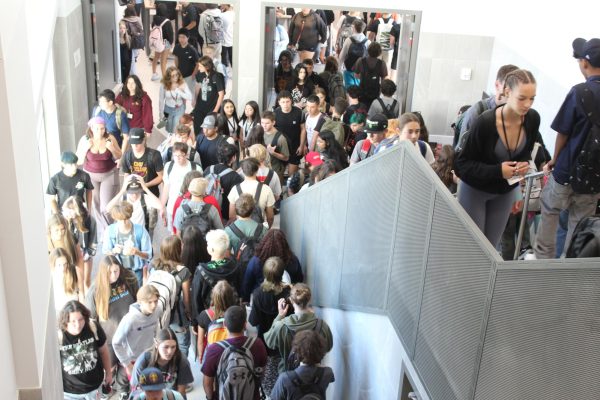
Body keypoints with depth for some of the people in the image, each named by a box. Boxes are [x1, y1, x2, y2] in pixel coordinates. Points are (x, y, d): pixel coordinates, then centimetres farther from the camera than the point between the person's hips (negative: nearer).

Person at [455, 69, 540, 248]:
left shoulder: (533, 118, -12)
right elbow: (462, 165, -19)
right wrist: (497, 170, -29)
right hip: (475, 190, -4)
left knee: (491, 248, 12)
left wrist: (525, 163, -14)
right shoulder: (485, 122, -27)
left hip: (506, 191, 5)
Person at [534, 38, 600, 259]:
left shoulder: (580, 92, -17)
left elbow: (563, 133, -11)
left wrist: (554, 161, 6)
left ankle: (543, 259, 24)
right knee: (579, 224, 14)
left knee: (549, 212, 17)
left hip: (568, 171, -4)